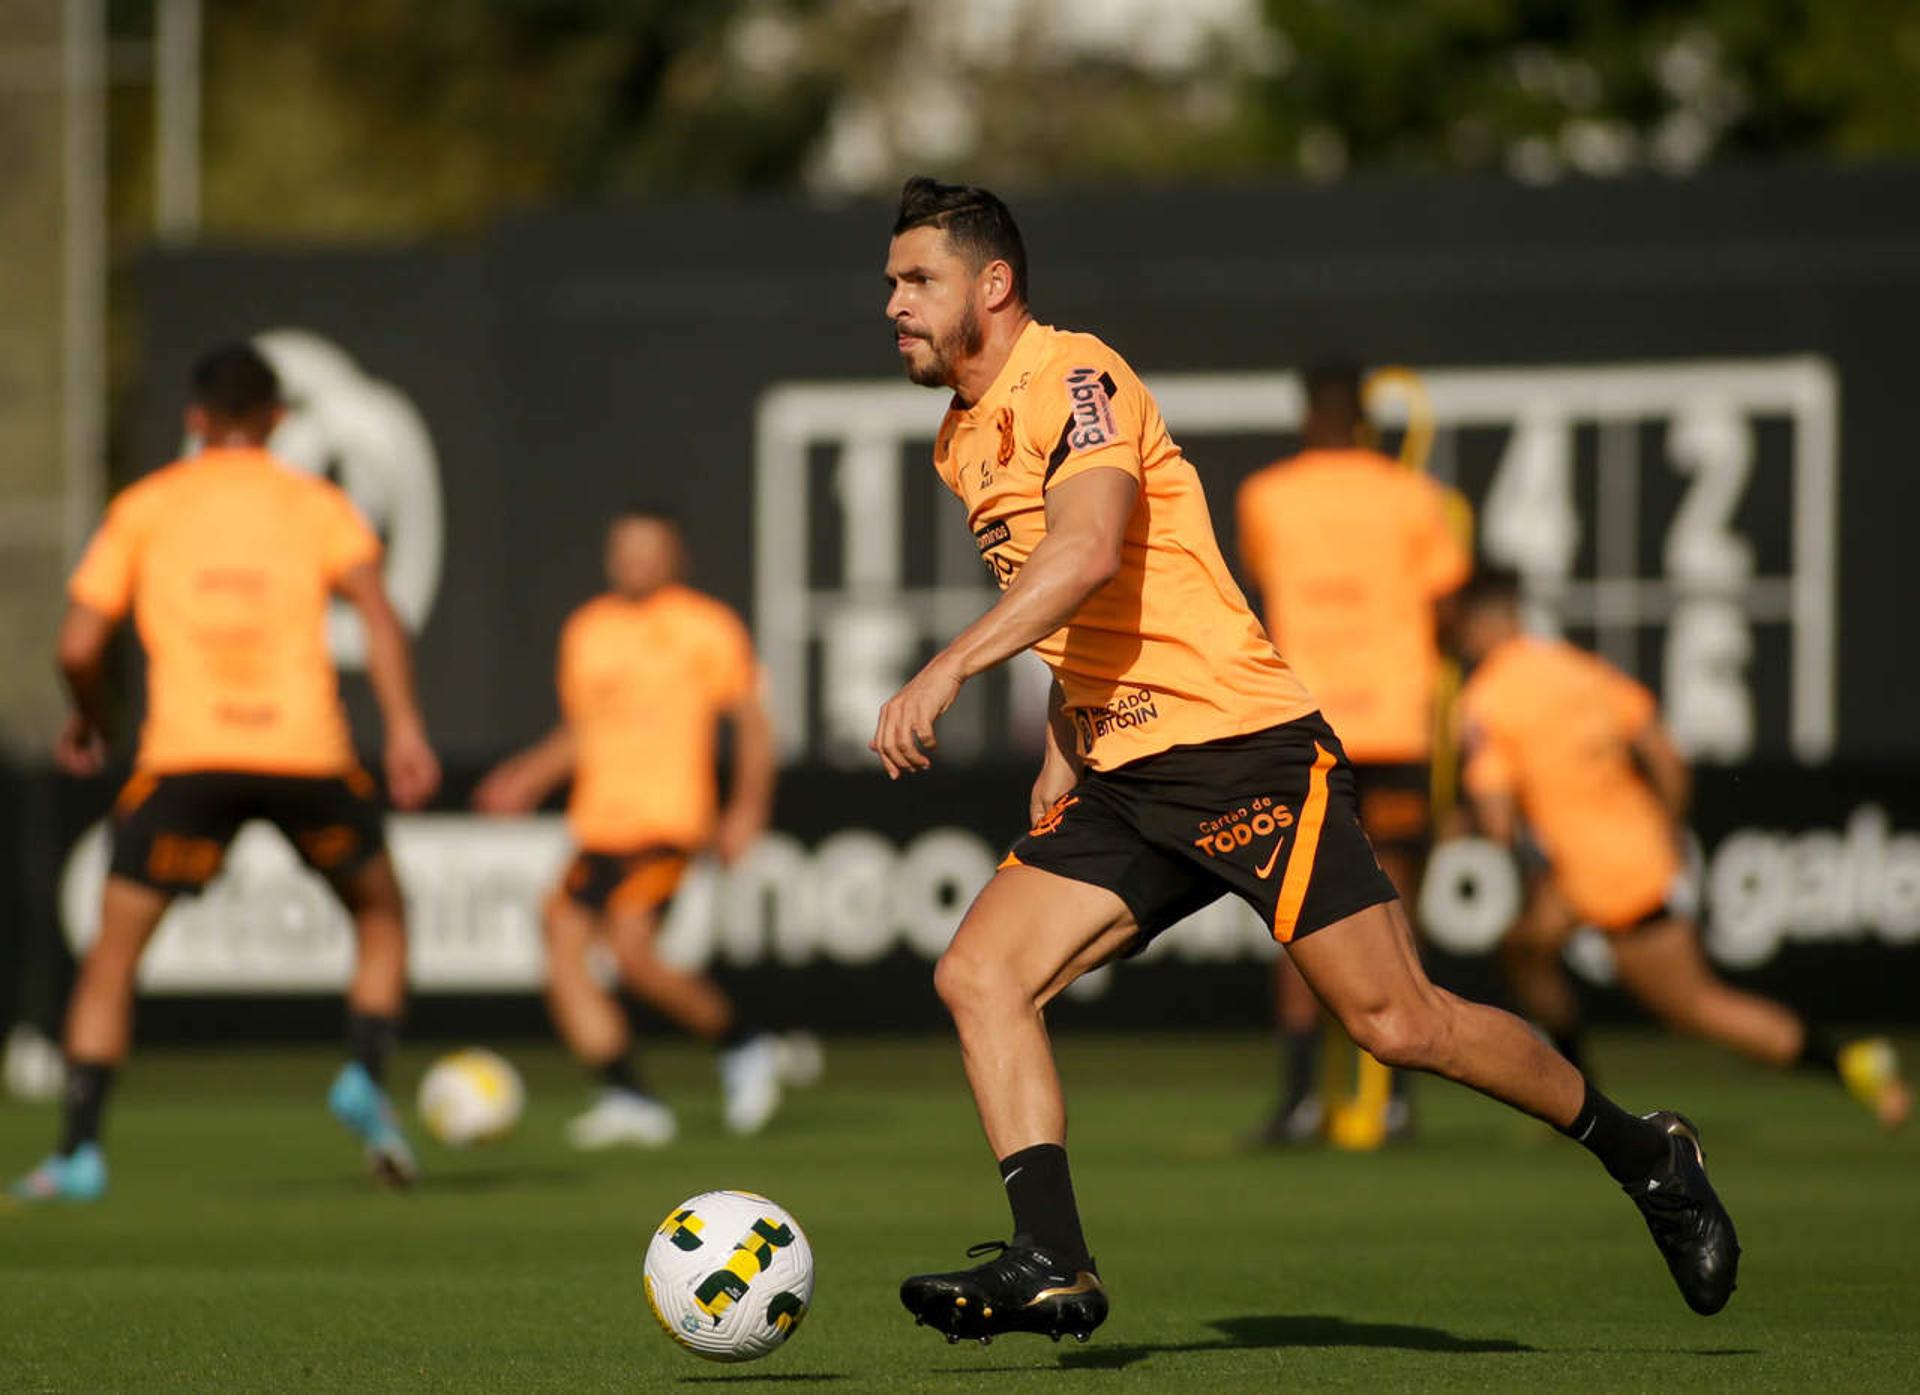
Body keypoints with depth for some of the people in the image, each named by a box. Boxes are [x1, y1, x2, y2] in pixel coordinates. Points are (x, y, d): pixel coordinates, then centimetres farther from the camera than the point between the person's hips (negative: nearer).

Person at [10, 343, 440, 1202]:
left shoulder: (145, 507, 11)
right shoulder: (317, 504, 11)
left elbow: (78, 646, 5)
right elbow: (374, 606, -6)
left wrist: (90, 722, 24)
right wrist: (404, 727, -10)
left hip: (184, 754, -1)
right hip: (307, 749, 1)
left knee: (114, 949, 8)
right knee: (380, 914, 23)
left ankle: (76, 1152, -1)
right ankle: (366, 1081, 2)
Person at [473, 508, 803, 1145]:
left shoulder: (707, 627, 0)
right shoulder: (587, 629, 16)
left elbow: (751, 720, 4)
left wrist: (747, 807, -6)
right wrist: (529, 776, 10)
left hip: (666, 822, -7)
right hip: (598, 823, 7)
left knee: (631, 949, -22)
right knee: (563, 948, -7)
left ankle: (744, 1046, -2)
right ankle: (629, 1099, -3)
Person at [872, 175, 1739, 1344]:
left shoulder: (1071, 379, -11)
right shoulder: (963, 441, 17)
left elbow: (1087, 553, -29)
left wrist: (948, 671, -35)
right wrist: (1065, 748, 23)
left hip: (1242, 747, -9)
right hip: (1124, 783, 9)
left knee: (1398, 1021, -8)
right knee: (978, 974, -10)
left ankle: (1642, 1152, 10)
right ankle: (1051, 1263, -15)